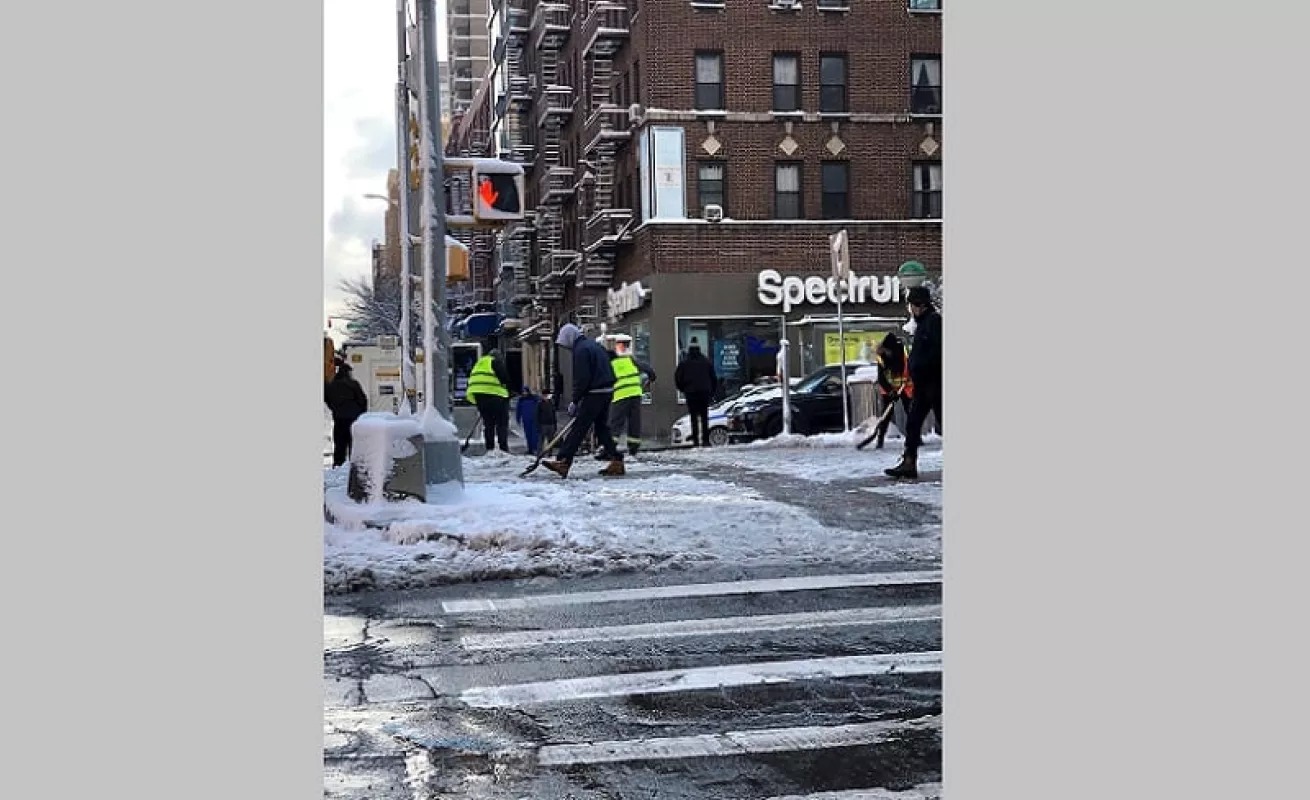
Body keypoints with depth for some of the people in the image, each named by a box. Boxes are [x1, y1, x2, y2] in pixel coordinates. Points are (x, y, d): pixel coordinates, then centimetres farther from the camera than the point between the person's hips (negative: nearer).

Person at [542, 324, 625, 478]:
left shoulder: (581, 349, -11)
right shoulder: (595, 346, 20)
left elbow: (582, 379, -18)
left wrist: (575, 401, -11)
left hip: (594, 394, -9)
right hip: (607, 392, 9)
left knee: (578, 428, -10)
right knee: (601, 427, 15)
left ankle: (563, 462, -12)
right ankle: (616, 461, 14)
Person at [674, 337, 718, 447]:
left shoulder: (684, 363, 0)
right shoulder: (706, 362, 7)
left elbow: (677, 377, -1)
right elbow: (714, 378, 10)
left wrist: (683, 389, 14)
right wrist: (712, 391, 18)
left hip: (691, 393, -2)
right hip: (705, 392, 2)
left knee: (694, 417, 0)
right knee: (704, 417, 6)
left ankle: (696, 440, -5)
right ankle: (705, 440, 1)